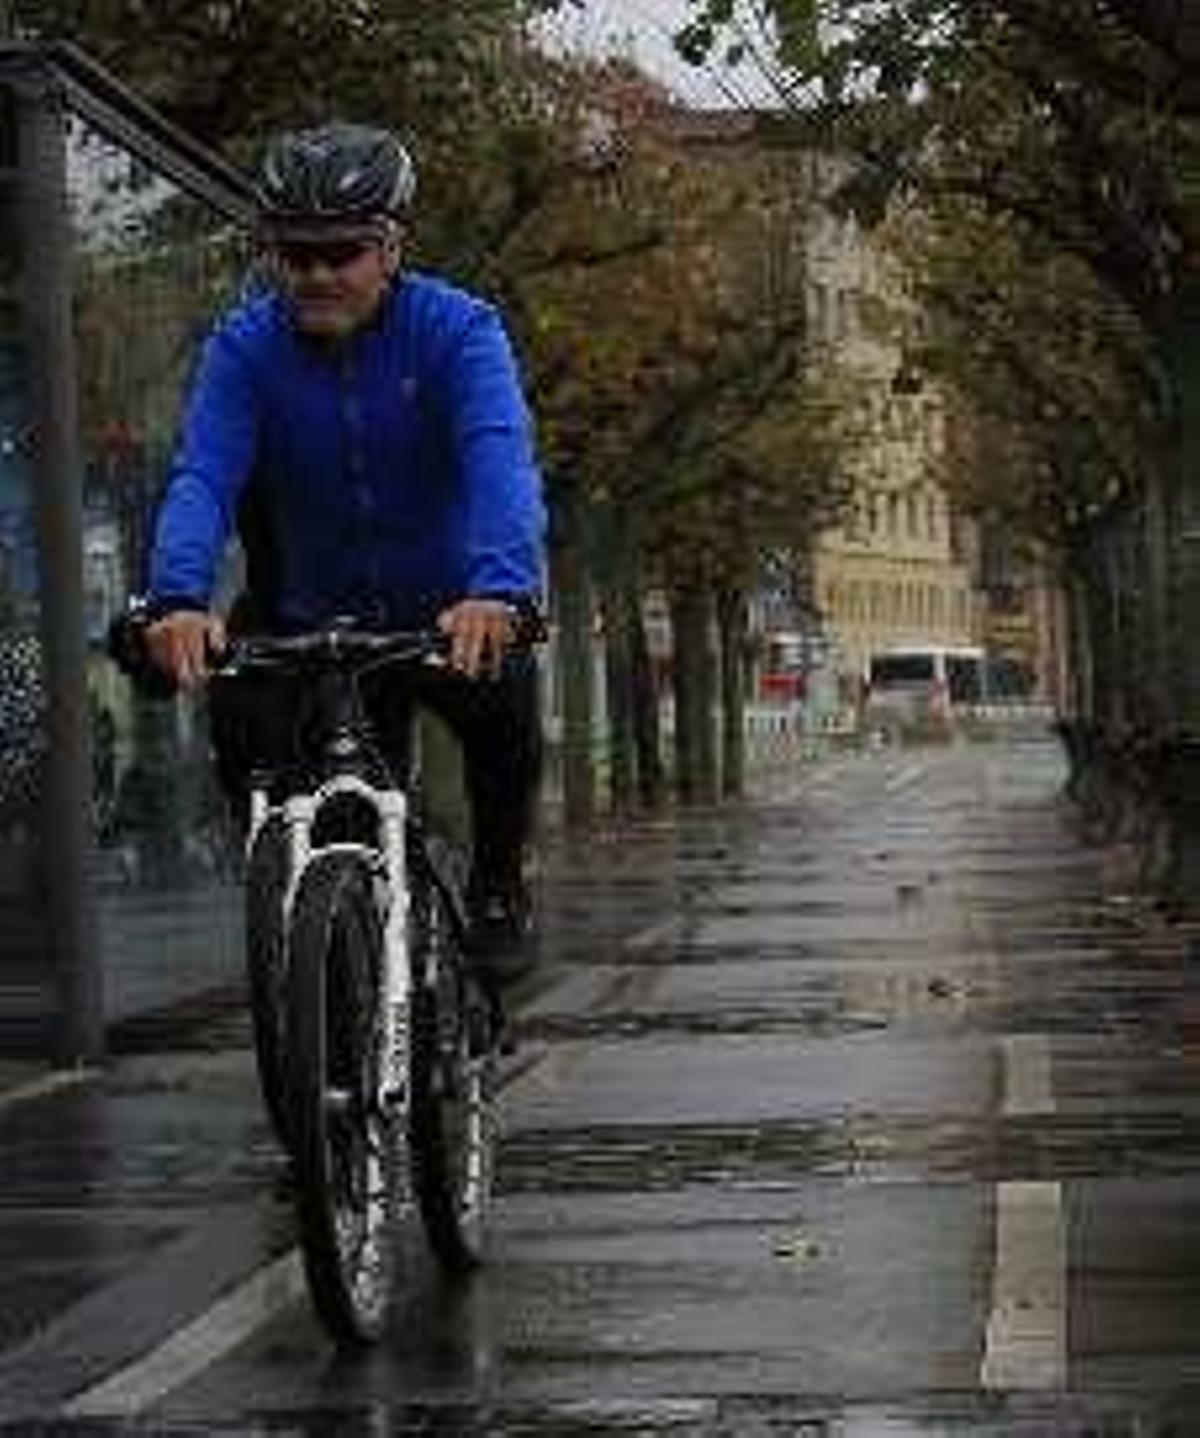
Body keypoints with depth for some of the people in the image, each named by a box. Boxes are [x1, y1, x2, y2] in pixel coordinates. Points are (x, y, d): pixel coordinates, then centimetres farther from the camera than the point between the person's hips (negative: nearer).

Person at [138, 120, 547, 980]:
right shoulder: (245, 347, -10)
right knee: (243, 731, -20)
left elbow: (500, 457, -33)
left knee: (504, 702, -30)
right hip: (315, 618, 2)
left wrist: (499, 590, -53)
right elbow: (202, 477, -24)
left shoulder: (457, 330, -16)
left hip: (453, 612, -2)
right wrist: (181, 599, -45)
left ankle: (499, 887, -3)